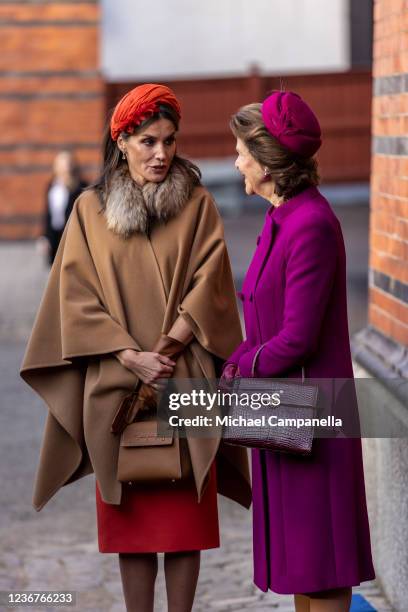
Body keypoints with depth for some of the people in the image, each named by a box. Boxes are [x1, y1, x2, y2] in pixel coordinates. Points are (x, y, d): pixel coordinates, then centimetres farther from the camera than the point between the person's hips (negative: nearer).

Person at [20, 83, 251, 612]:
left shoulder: (197, 205, 3)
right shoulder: (90, 209, 4)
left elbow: (209, 285, -4)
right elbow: (77, 297, -1)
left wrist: (167, 352, -13)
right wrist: (132, 358, -12)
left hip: (187, 386, 0)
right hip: (116, 387, 1)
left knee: (186, 515, 1)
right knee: (131, 514, 4)